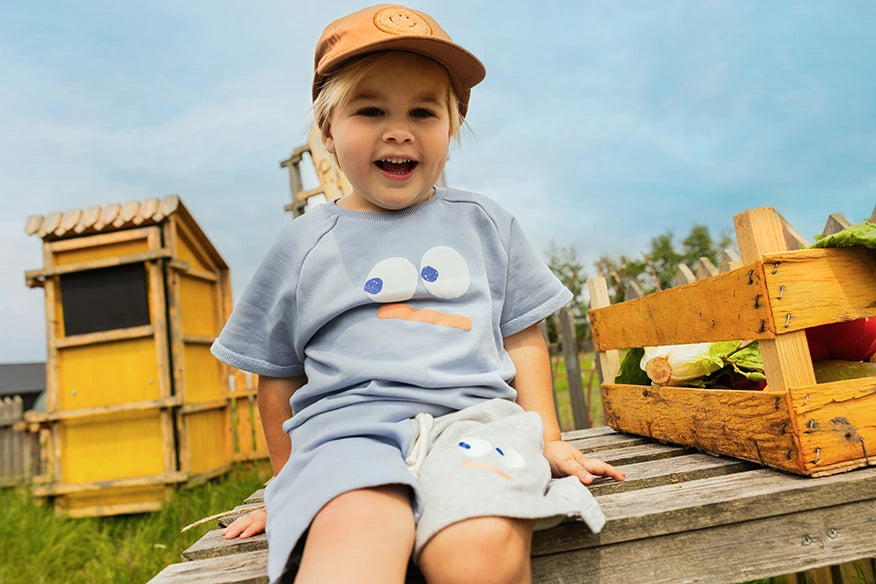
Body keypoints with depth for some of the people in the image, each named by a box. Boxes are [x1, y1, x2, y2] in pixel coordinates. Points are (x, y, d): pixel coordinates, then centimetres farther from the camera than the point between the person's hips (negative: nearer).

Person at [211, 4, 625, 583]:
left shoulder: (484, 223, 15)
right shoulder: (302, 245, 12)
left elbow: (523, 340, 18)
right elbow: (278, 377, 19)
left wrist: (548, 440, 12)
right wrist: (288, 480, 22)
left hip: (473, 413, 2)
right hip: (347, 423, -1)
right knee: (356, 532, -36)